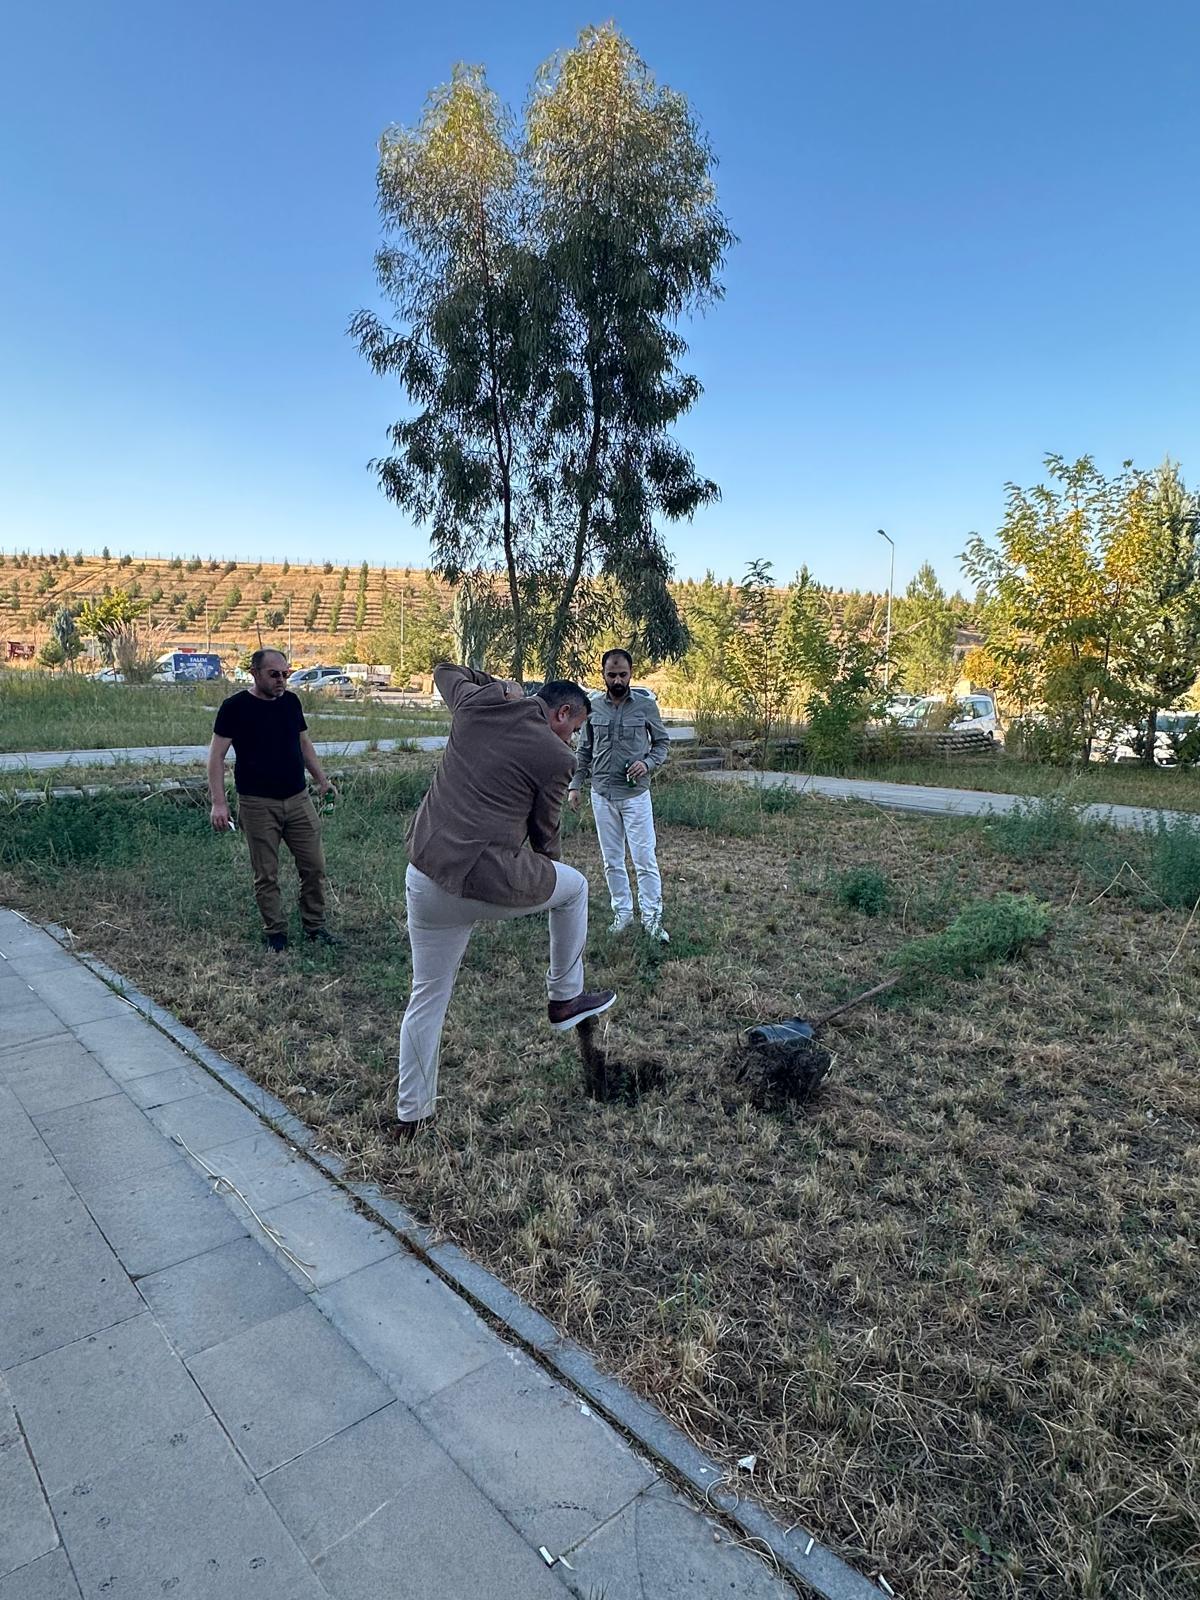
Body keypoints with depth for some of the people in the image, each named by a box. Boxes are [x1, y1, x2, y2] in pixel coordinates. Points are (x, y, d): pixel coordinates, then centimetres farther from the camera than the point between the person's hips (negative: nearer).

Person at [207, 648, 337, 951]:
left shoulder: (291, 701, 6)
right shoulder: (235, 707, -8)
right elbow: (217, 756, -8)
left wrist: (322, 780, 12)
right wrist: (219, 802, -15)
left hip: (297, 800, 5)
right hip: (257, 805, -4)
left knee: (314, 866, 6)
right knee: (266, 875, 4)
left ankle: (315, 926, 21)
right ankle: (276, 933, 19)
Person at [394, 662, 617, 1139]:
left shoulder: (473, 703, 9)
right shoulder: (557, 756, -4)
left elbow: (445, 670, 32)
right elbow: (544, 834, 7)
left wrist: (498, 683, 41)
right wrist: (540, 879, 26)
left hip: (424, 877, 5)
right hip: (488, 883, -5)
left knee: (428, 995, 20)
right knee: (574, 887, 25)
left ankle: (410, 1114, 31)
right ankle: (565, 999, 36)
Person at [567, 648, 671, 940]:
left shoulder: (646, 705, -3)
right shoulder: (593, 707, 4)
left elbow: (662, 743, 5)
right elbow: (585, 751, 11)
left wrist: (648, 763, -14)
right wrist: (575, 785, 5)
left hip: (635, 795, -3)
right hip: (602, 795, 3)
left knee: (645, 859, -2)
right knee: (612, 860, 10)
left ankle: (652, 917, 8)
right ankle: (622, 911, 23)